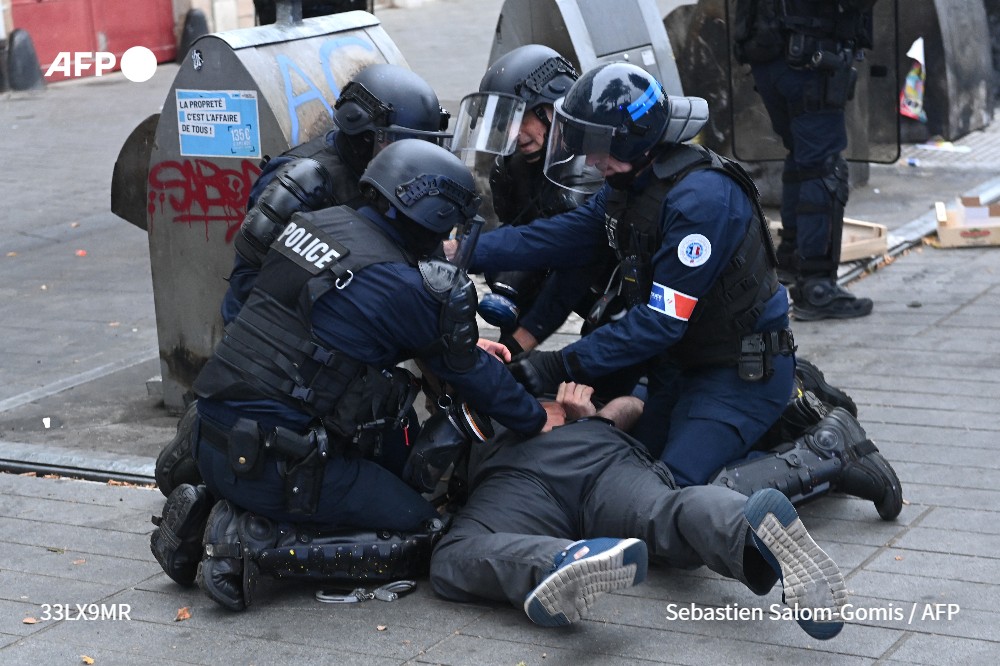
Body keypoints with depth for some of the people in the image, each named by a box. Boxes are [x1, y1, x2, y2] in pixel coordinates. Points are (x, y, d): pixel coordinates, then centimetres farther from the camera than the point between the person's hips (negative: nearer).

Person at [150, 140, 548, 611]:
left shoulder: (319, 223, 8)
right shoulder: (403, 285, -14)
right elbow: (469, 373, 1)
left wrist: (469, 346, 26)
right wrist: (537, 421, 17)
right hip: (272, 461, -8)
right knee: (422, 530, 1)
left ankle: (213, 507, 10)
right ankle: (256, 542, -10)